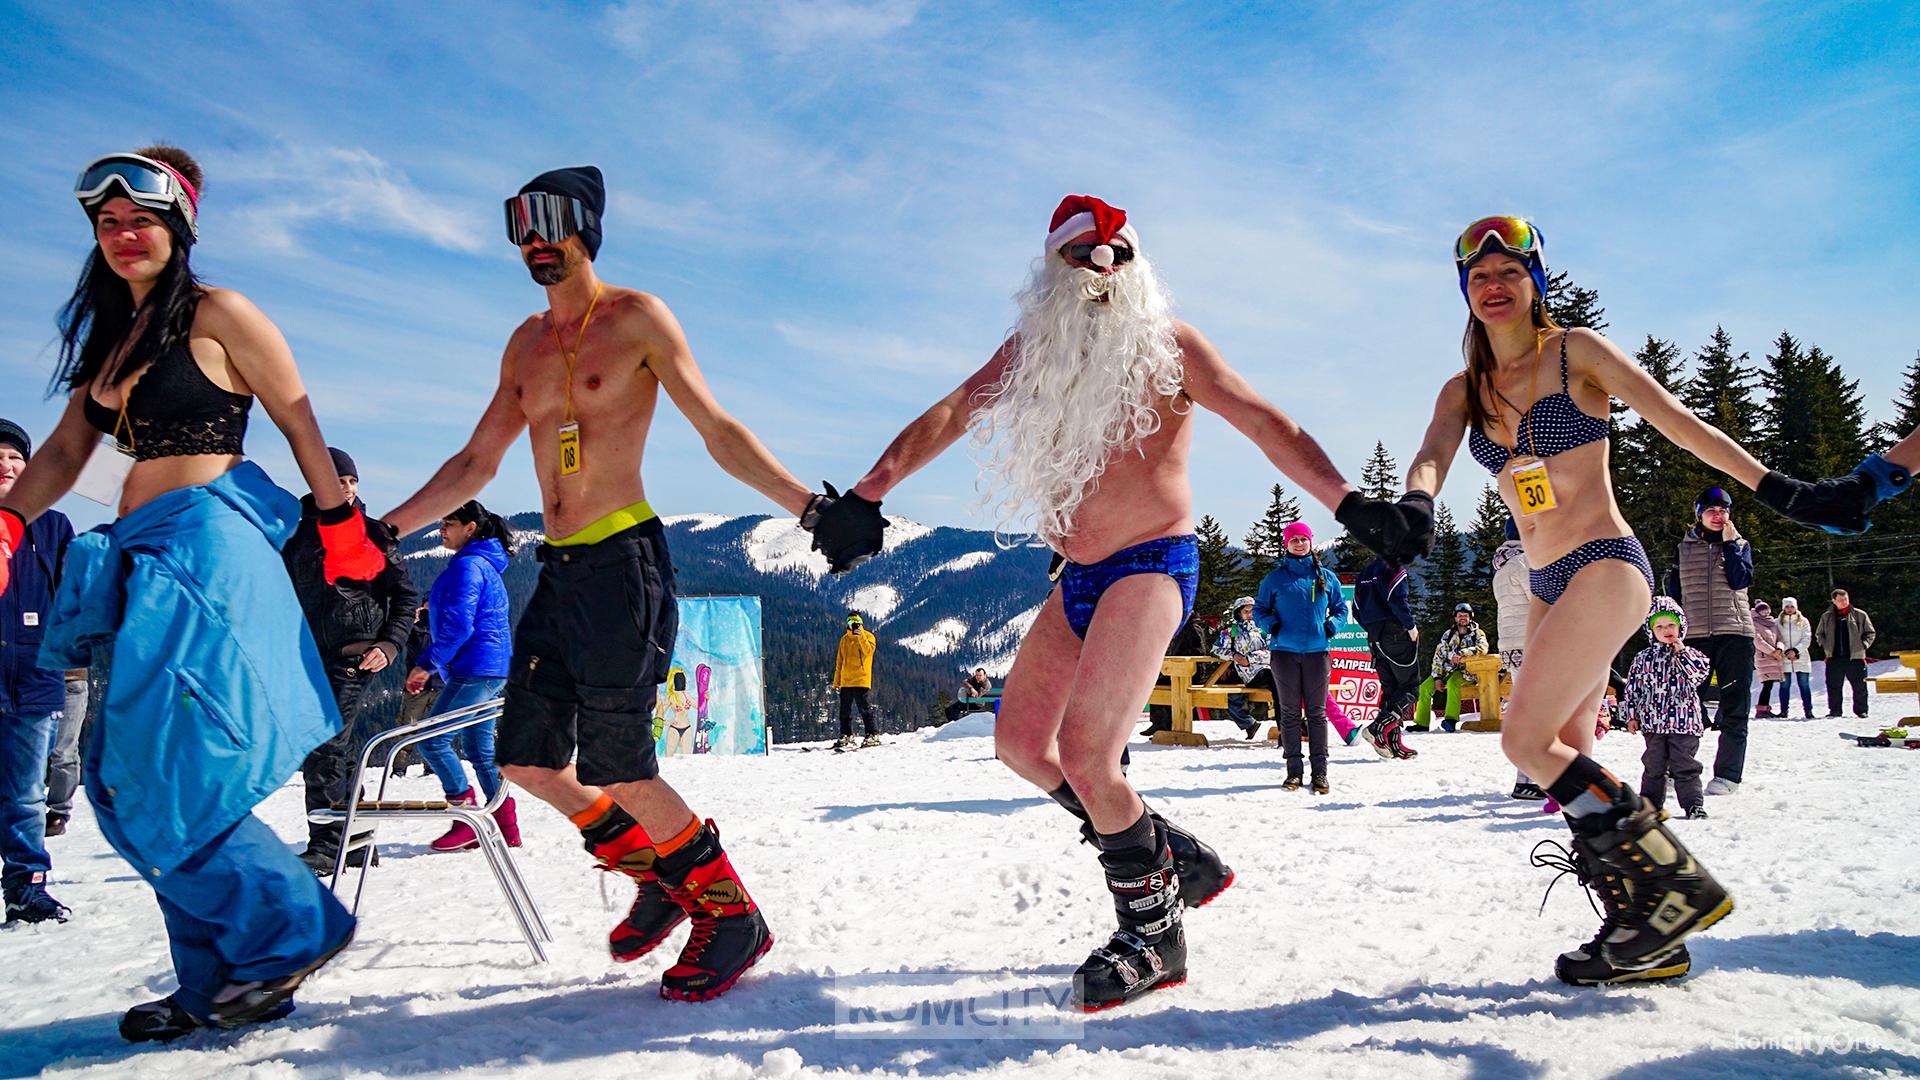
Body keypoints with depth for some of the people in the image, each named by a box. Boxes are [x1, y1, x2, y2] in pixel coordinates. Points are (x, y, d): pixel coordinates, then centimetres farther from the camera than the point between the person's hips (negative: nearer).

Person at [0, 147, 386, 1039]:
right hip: (138, 562, 8)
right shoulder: (107, 333, 18)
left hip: (208, 547, -8)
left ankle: (291, 929, 3)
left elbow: (300, 425, -2)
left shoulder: (217, 316, -3)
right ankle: (218, 982, 14)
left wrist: (340, 528, -2)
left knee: (166, 774, -13)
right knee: (128, 783, 7)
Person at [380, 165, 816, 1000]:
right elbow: (477, 463, 23)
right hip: (557, 571, 8)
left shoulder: (635, 318, -3)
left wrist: (809, 507, -21)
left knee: (616, 766, -11)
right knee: (524, 760, 7)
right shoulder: (526, 344, 16)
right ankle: (660, 877, 25)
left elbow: (720, 434, -9)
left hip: (624, 561, -7)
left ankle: (733, 915, 7)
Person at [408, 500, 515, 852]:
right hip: (495, 669, 11)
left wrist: (427, 664, -15)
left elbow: (458, 625, -20)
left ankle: (469, 822, -7)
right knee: (479, 748, 12)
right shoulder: (485, 565, 20)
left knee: (431, 741, -9)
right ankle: (506, 829, 13)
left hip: (474, 670, -11)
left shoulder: (466, 566, -12)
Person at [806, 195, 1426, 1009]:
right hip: (1077, 577, 7)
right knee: (1020, 742, 9)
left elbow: (1266, 425, -10)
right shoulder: (1028, 351, 11)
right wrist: (865, 496, -10)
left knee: (1084, 751, -20)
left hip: (1153, 564, -7)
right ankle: (1174, 857, 22)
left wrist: (1352, 505, -22)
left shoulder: (1167, 346, -4)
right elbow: (946, 416, 3)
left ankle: (1154, 932, 2)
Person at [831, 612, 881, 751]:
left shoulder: (867, 636, 3)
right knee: (845, 710, 6)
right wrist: (836, 680, 16)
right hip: (846, 680, 6)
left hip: (861, 680, -5)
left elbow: (868, 651, -18)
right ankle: (846, 736, 13)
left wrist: (860, 636, -21)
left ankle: (873, 735, -2)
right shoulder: (845, 639, 17)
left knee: (864, 708, -7)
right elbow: (839, 661, 20)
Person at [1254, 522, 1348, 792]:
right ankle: (1293, 770, 8)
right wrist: (1271, 625, -7)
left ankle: (1320, 771, 5)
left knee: (1317, 712, 1)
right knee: (1290, 713, 2)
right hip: (1285, 651, 0)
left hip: (1317, 651, 1)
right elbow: (1259, 609, 12)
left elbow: (1341, 607, 18)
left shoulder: (1327, 577, 9)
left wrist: (1331, 626, -1)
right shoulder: (1275, 578, 5)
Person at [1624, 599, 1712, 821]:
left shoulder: (1689, 654, 4)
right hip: (1653, 722, 2)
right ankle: (1650, 802, 20)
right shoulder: (1644, 658, 7)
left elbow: (1701, 672, -14)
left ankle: (1693, 804, 4)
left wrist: (1682, 651, -17)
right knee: (1654, 766, 11)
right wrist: (1632, 715, 5)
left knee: (1685, 765, -2)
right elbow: (1633, 687, 9)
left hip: (1684, 721, -2)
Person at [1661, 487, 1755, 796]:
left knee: (1733, 707, -1)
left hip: (1734, 633, 0)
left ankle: (1728, 774, 4)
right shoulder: (1684, 548, 13)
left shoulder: (1740, 545, 12)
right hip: (1694, 635, 0)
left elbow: (1741, 580, -7)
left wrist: (1729, 542, -5)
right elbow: (1673, 592, 13)